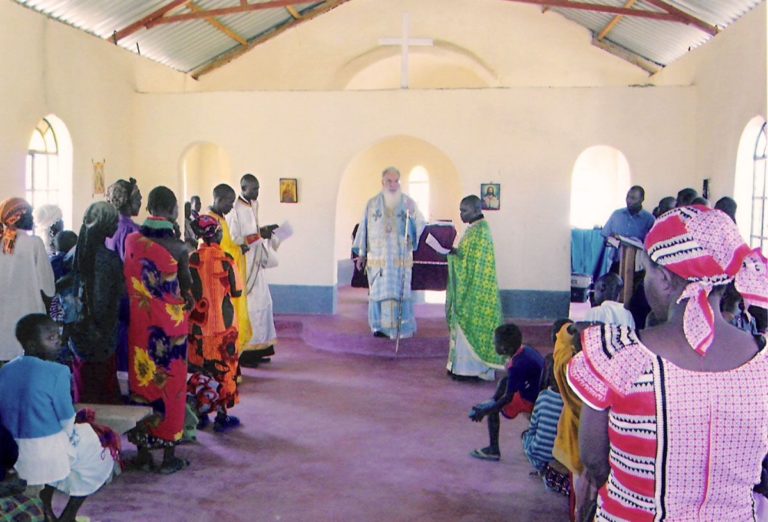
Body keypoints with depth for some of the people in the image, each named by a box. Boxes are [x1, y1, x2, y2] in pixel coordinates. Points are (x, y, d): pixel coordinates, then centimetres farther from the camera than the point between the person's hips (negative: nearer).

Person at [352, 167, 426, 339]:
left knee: (400, 291, 0)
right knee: (379, 291, 3)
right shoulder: (372, 203, 5)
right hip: (378, 257, 1)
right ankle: (380, 326, 12)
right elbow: (364, 228, 6)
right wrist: (361, 254, 4)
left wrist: (413, 216, -26)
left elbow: (420, 227, -4)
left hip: (401, 258, 0)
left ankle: (403, 326, 8)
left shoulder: (408, 203, 3)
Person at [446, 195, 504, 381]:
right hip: (470, 288, 10)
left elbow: (474, 264, -22)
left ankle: (469, 368, 4)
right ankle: (466, 366, 20)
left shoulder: (480, 231, -18)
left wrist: (452, 254, -18)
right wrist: (454, 251, 4)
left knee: (469, 325, -4)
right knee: (466, 325, 13)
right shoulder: (474, 229, 13)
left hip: (474, 289, -10)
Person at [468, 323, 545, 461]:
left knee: (494, 409, -3)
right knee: (505, 382, 24)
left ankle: (493, 450, 1)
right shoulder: (526, 350, 0)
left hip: (532, 401, -9)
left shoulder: (517, 365, -26)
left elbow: (508, 398, -23)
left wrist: (485, 412, -15)